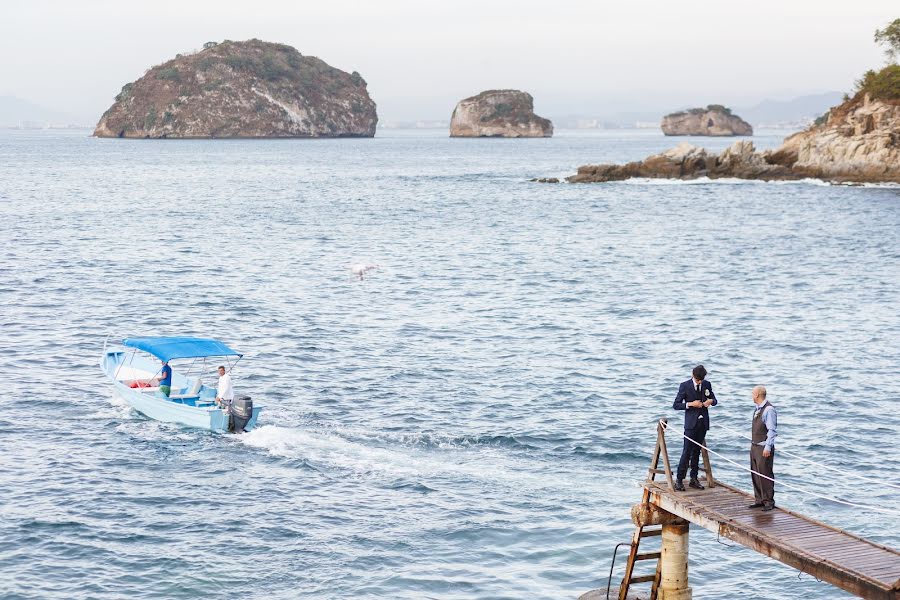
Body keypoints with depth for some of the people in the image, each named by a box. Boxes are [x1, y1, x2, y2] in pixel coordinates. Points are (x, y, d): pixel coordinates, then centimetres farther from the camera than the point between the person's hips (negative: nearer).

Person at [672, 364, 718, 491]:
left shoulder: (707, 385, 7)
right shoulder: (685, 386, -6)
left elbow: (714, 400, 18)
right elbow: (675, 405, -5)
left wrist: (711, 401, -6)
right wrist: (691, 404, -18)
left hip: (703, 423, 5)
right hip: (691, 423, -5)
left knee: (697, 451, 9)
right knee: (687, 451, -9)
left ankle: (694, 479, 14)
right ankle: (679, 480, -6)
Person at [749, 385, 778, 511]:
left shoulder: (769, 409, -16)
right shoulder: (758, 409, 12)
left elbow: (772, 430, -18)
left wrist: (767, 447, -21)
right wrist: (753, 444, 16)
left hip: (764, 448, -9)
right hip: (754, 446, 9)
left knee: (765, 475, -5)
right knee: (755, 474, 13)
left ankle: (768, 501, 2)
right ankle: (759, 500, 21)